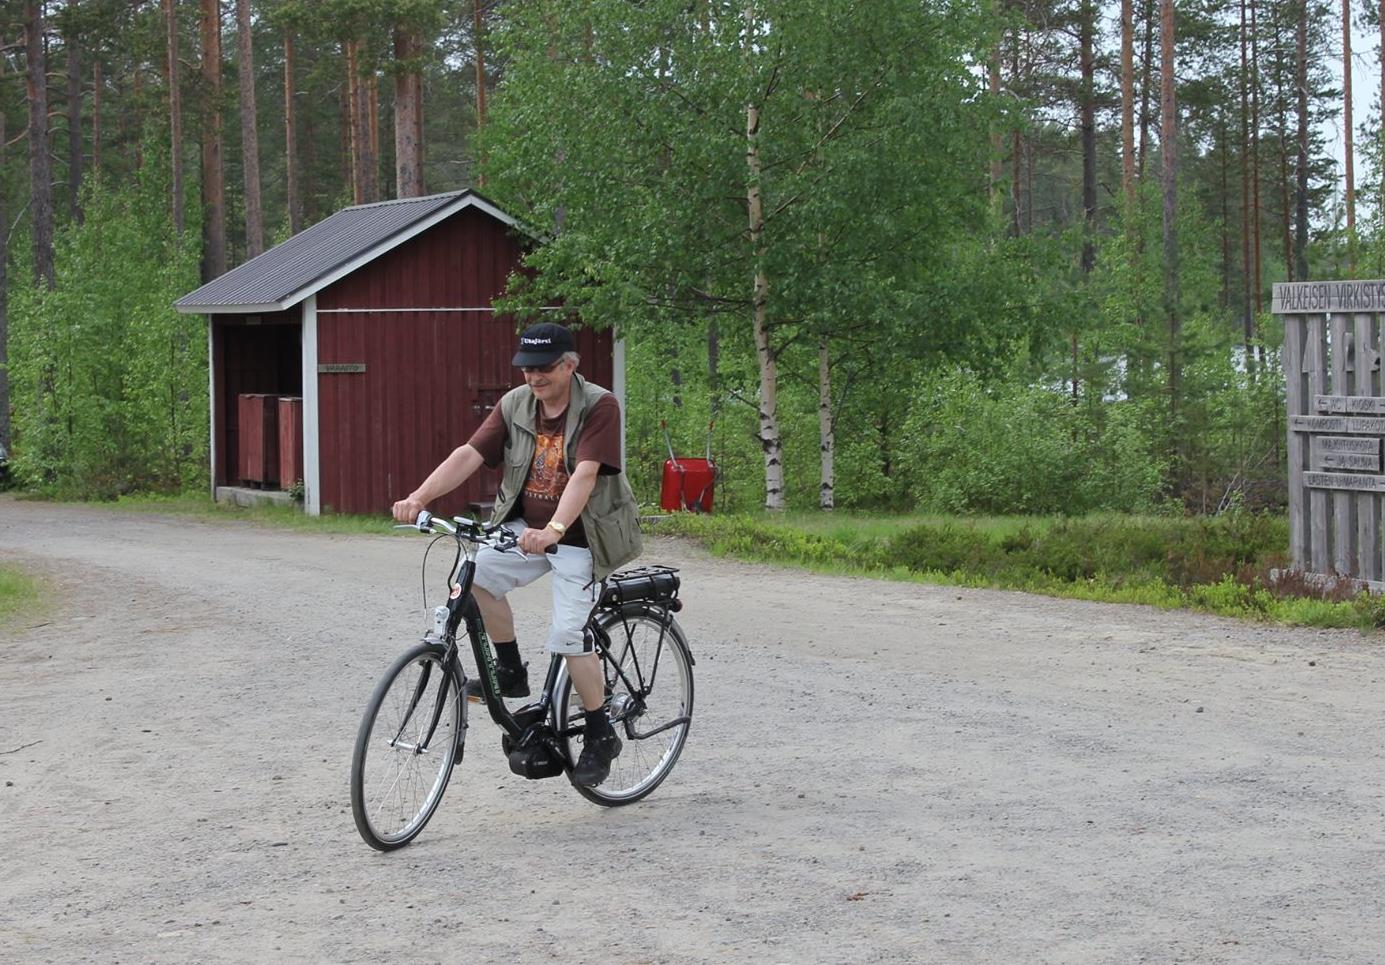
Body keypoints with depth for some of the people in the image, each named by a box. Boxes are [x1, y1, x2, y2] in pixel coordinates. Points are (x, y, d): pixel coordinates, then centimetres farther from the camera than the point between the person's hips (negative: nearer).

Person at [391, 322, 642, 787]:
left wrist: (553, 530, -44)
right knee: (475, 572, -21)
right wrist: (419, 497, -26)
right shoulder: (515, 404, -2)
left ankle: (600, 737, 7)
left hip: (579, 536, -5)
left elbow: (585, 474, -29)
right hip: (525, 526, 5)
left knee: (569, 635, -13)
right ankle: (510, 671, 0)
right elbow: (469, 454, -11)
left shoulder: (599, 407, -17)